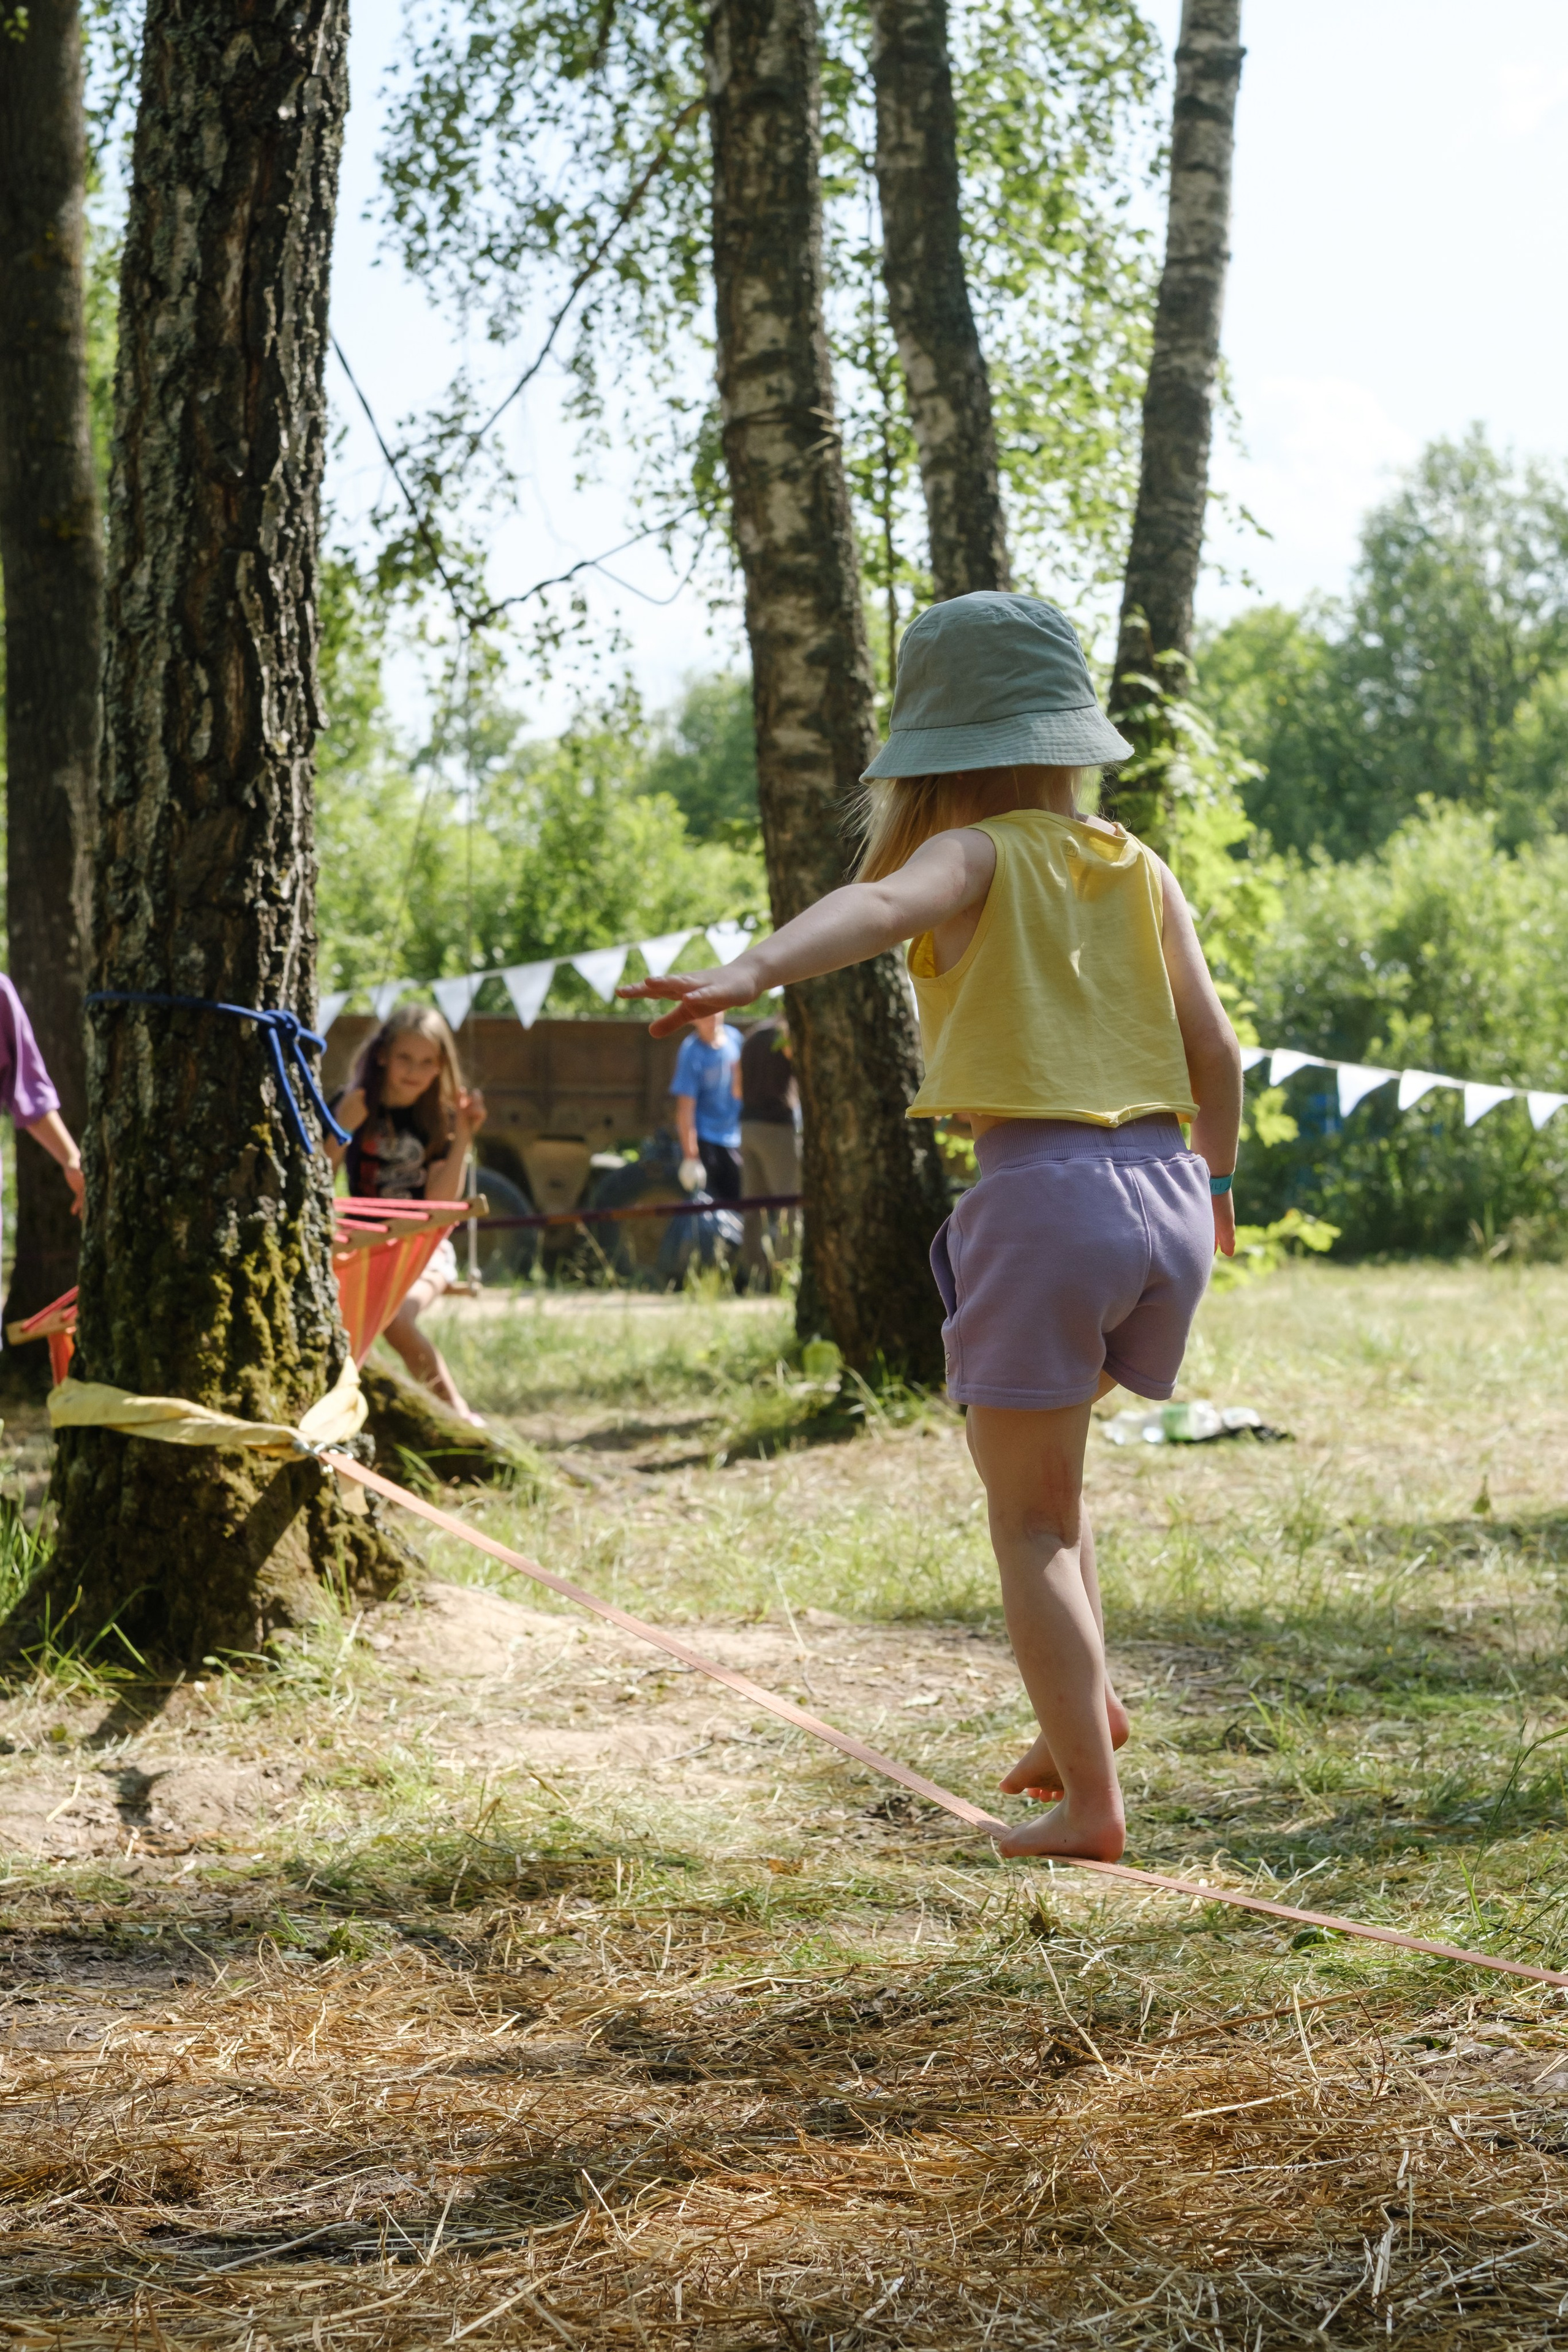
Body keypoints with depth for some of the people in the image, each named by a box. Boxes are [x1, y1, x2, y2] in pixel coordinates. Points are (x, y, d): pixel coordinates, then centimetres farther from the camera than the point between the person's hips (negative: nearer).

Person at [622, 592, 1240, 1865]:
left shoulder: (978, 856, -2)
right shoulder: (1142, 872, 13)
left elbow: (874, 905, -24)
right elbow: (1216, 1050, 13)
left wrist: (751, 970, -41)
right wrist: (1217, 1178, 31)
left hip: (1044, 1191, -6)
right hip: (1165, 1193, 6)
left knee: (1029, 1515, 4)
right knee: (1046, 1464, 29)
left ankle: (1090, 1802, 0)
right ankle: (1082, 1698, 22)